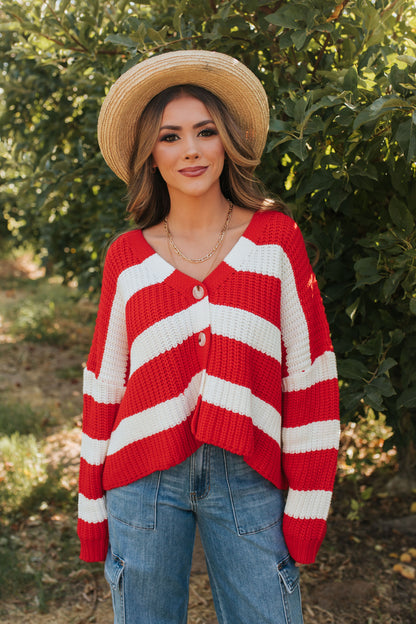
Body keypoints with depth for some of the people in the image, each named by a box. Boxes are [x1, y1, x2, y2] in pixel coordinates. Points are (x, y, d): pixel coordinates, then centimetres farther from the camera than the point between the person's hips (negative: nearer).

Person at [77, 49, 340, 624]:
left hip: (248, 480, -1)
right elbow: (105, 385, 8)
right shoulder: (127, 257, 5)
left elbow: (308, 371, -1)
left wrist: (307, 502, -4)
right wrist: (92, 504, 9)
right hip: (144, 479, 1)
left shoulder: (275, 237, 1)